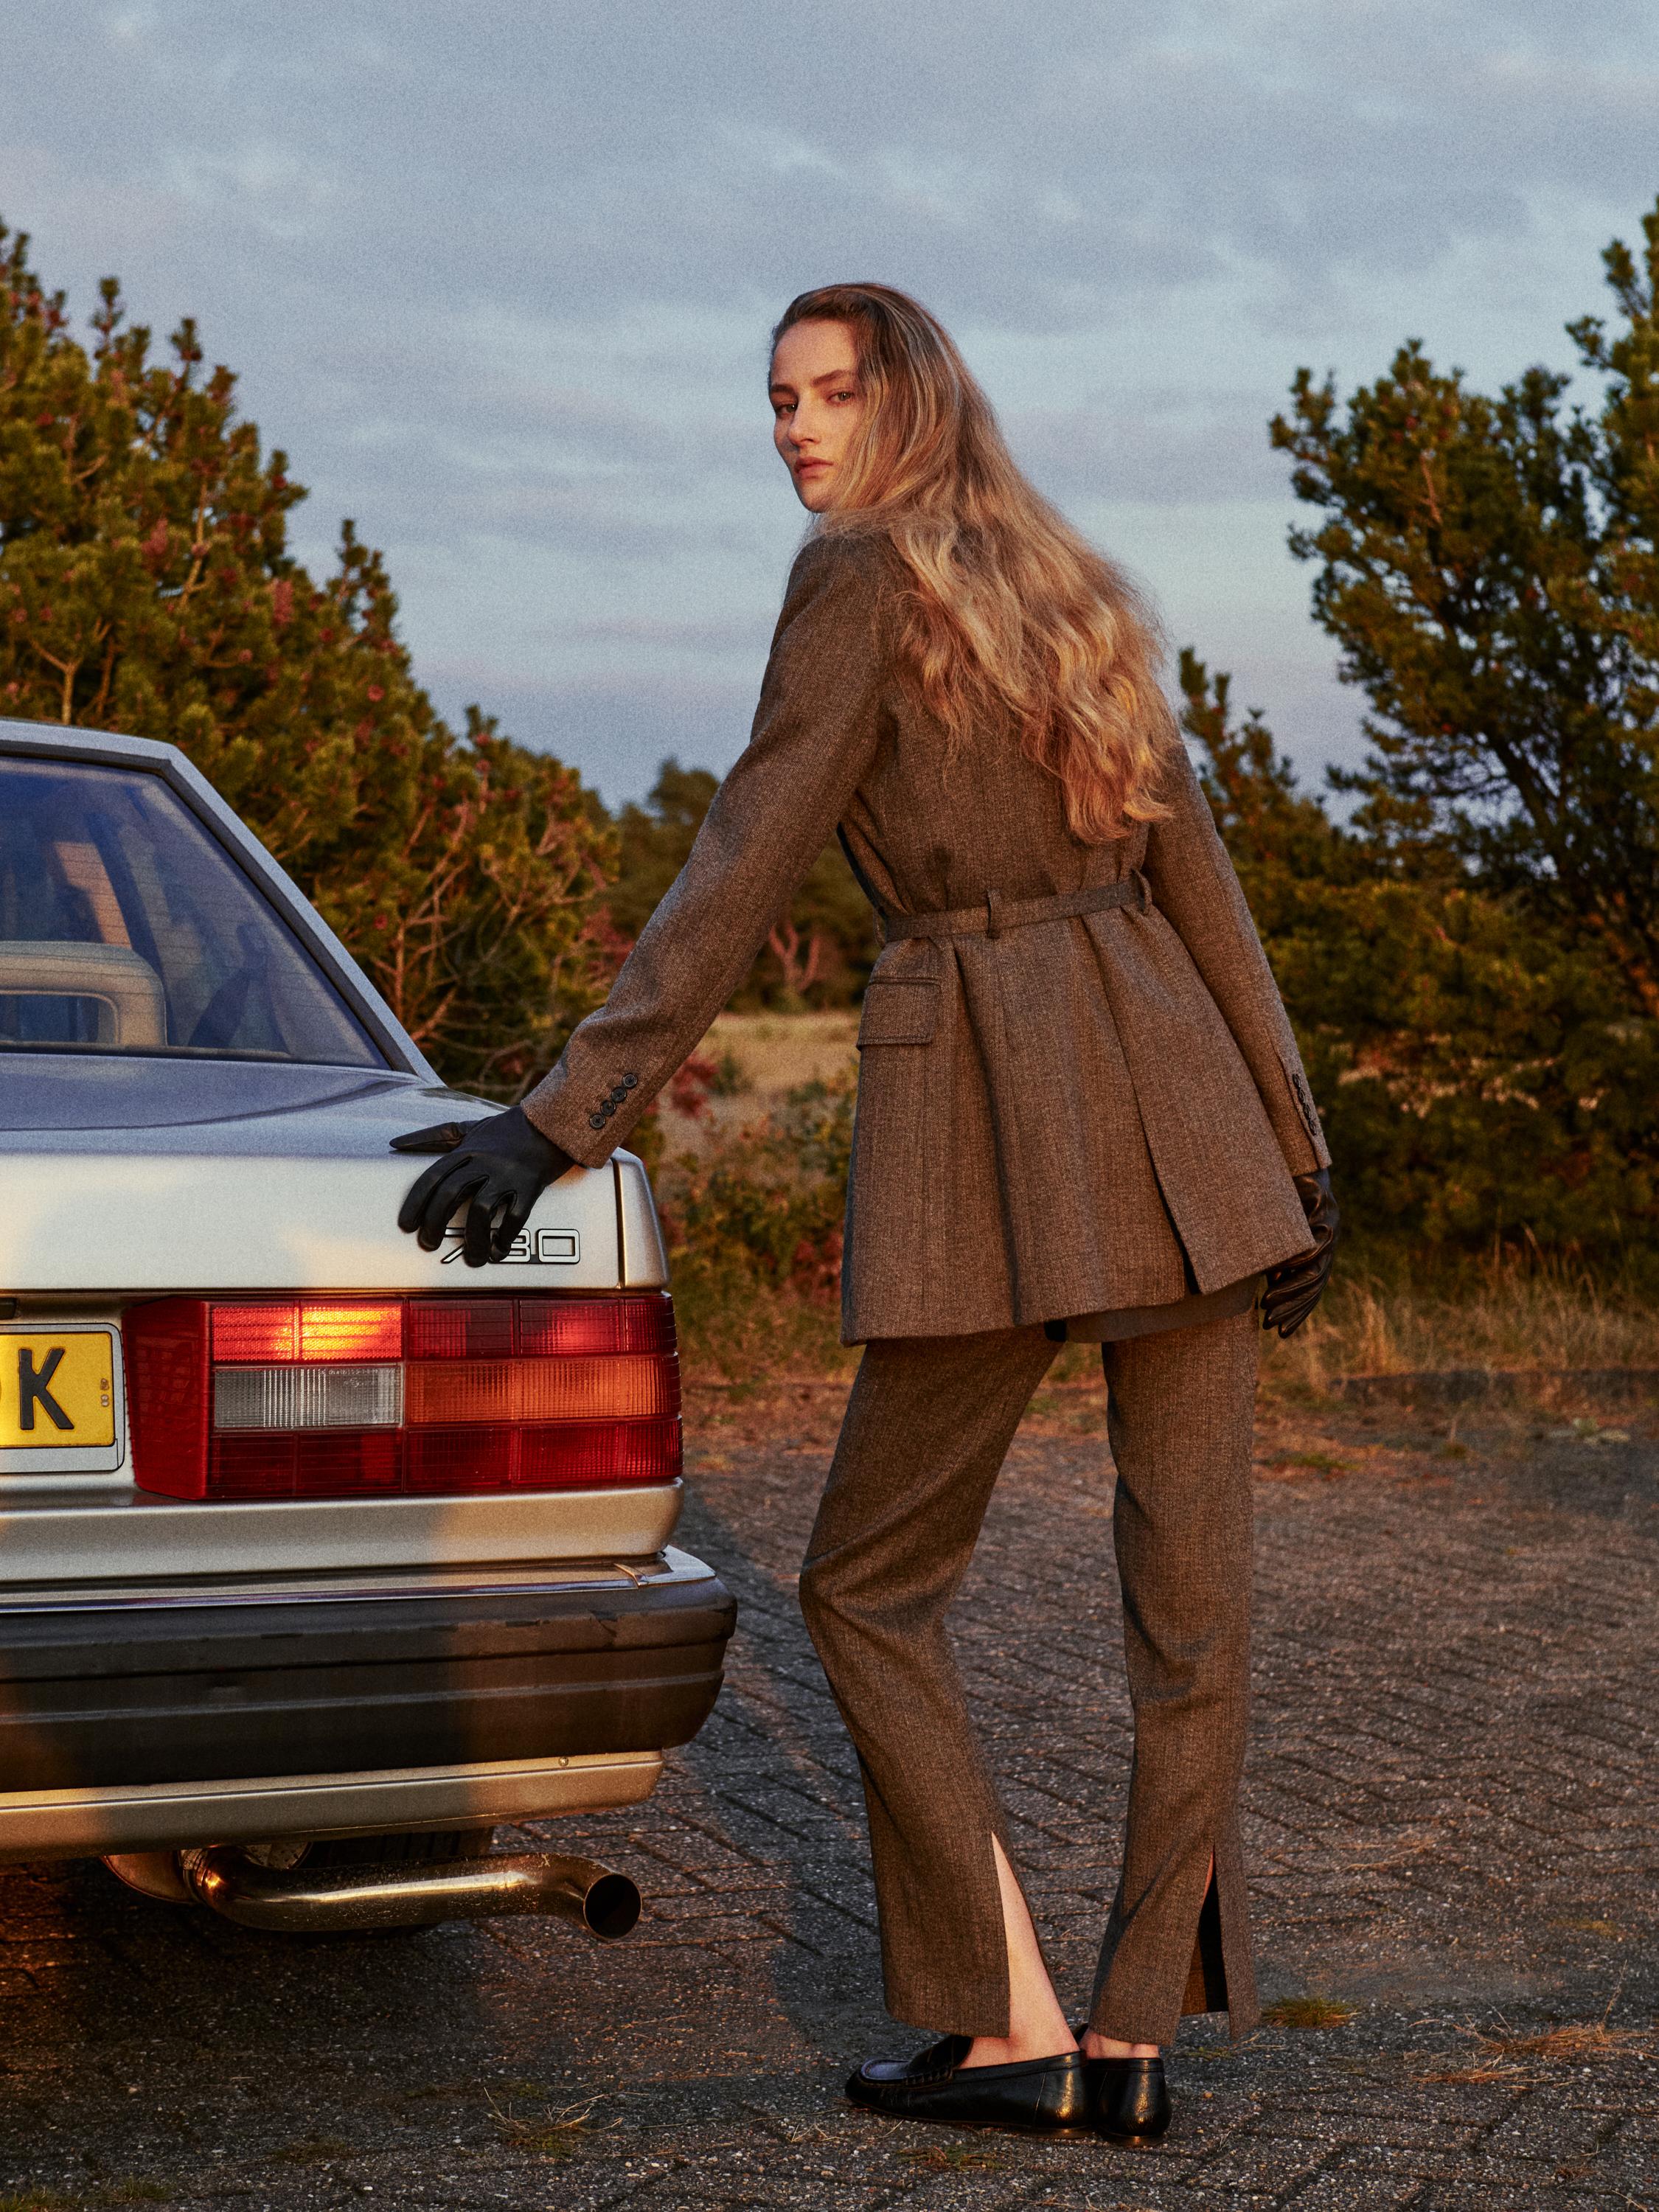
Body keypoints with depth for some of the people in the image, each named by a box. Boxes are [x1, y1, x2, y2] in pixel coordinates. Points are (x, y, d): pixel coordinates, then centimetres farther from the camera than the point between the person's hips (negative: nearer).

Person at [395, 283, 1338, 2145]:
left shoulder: (863, 576, -3)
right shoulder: (1075, 594, 18)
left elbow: (739, 876, -11)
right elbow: (1198, 881, 17)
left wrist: (562, 1118, -13)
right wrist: (1289, 1151, 20)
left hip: (983, 1107, -7)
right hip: (1172, 1087, 7)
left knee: (870, 1583, 6)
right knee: (1190, 1588, 6)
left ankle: (1011, 2032, 5)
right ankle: (1134, 2041, 11)